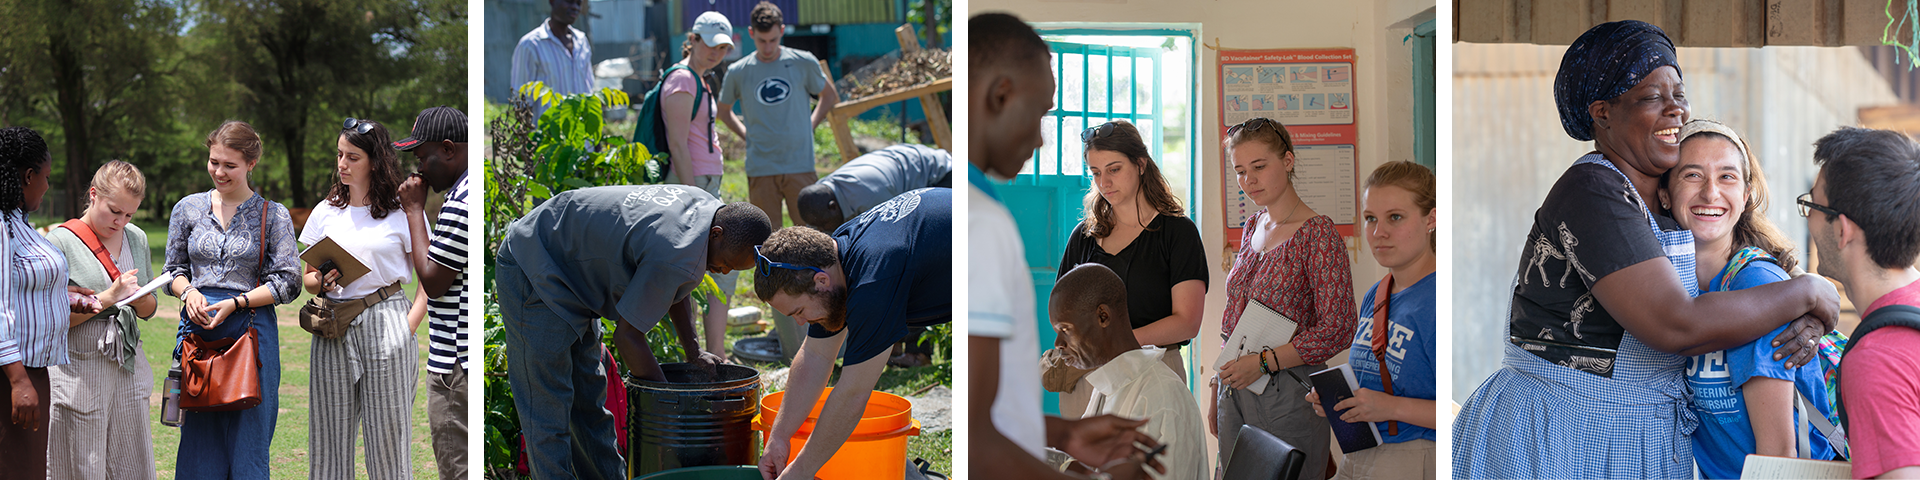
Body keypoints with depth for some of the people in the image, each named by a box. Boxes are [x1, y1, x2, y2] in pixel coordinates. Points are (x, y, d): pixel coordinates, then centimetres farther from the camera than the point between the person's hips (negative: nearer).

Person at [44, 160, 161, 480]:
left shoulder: (137, 239, 11)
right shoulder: (61, 241, -7)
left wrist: (138, 298, -6)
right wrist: (109, 297, -18)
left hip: (128, 366, 5)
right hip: (79, 371, -5)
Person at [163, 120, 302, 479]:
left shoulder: (273, 216, 1)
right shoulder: (188, 209, 9)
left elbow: (288, 282, -3)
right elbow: (174, 269, 15)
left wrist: (235, 303, -13)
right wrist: (189, 292, -6)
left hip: (251, 331, -2)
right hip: (198, 327, 2)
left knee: (247, 437, -1)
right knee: (199, 439, 4)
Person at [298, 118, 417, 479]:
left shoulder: (401, 212, 2)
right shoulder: (326, 212, 13)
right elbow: (307, 277, 18)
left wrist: (412, 322, -9)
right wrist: (321, 282, -4)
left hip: (385, 326, -3)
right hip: (334, 328, 4)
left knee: (387, 436, -3)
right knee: (328, 439, 3)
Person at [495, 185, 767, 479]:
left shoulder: (709, 208, -4)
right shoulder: (677, 255, -33)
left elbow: (677, 289, 16)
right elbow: (627, 336, -23)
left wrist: (693, 351, 12)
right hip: (534, 274, -10)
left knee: (589, 398, 15)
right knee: (547, 407, -9)